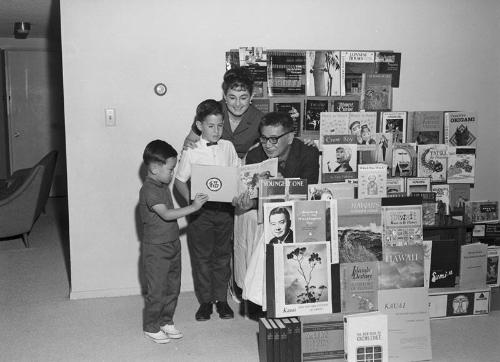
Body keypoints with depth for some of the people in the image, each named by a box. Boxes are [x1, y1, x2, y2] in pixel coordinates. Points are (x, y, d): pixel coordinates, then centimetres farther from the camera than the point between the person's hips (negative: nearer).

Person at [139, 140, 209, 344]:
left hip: (172, 244, 9)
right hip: (155, 248, -9)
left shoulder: (163, 185, 10)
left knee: (173, 286, 15)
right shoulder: (149, 190, -20)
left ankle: (166, 321, 29)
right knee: (157, 290, 1)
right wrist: (193, 207, -30)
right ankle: (151, 327, 16)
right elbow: (166, 214, -29)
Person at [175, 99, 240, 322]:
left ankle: (221, 299, 24)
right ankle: (205, 301, 19)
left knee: (222, 255, 11)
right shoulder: (191, 152, -6)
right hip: (201, 210, -2)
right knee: (201, 257, 6)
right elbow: (179, 181, -2)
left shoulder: (228, 147, 3)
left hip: (225, 209, 2)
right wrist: (190, 200, -17)